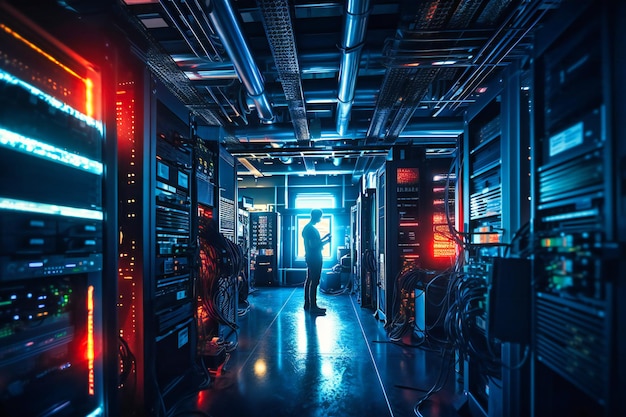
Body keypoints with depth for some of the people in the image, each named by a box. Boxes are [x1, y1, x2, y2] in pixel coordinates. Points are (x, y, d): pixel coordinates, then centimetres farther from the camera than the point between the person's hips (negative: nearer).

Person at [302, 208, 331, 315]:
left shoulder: (307, 228, 16)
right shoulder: (311, 229, -17)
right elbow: (313, 245, -23)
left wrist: (324, 238, 18)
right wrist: (326, 241, -14)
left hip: (311, 257, 11)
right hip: (314, 258, -11)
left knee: (309, 280, 13)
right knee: (314, 282, -8)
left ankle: (307, 304, 21)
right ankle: (313, 307, -6)